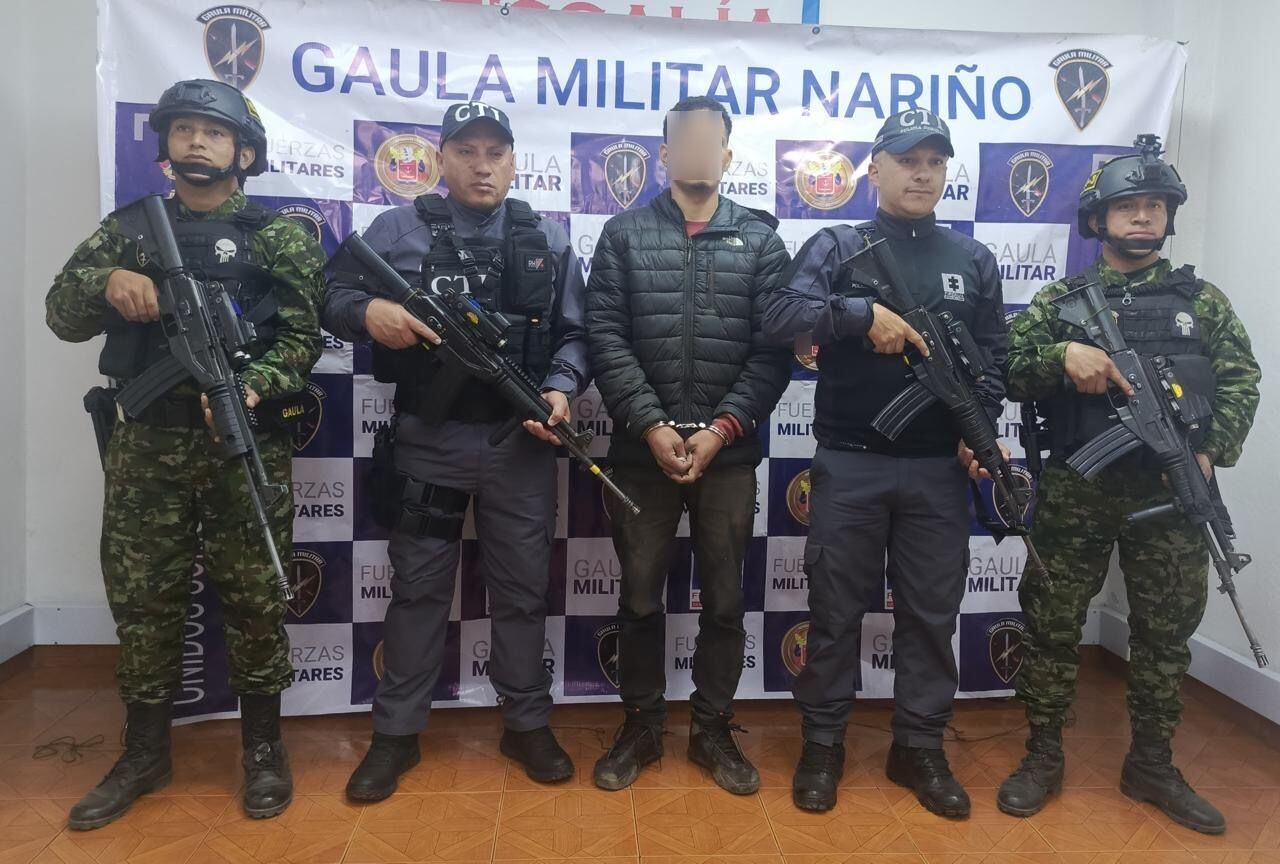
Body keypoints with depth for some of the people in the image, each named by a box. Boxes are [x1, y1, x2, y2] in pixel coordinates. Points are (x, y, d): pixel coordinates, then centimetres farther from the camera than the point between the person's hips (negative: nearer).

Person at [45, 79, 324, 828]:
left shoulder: (280, 234, 2)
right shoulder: (130, 226, 14)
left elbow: (302, 335, -6)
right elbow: (63, 314, 9)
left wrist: (251, 388, -23)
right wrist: (107, 281, -12)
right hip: (147, 443, 4)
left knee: (254, 596, 4)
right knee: (142, 597, 10)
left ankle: (264, 747, 21)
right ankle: (145, 752, 27)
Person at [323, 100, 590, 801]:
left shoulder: (548, 242, 9)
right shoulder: (397, 230, 4)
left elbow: (575, 333, 6)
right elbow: (331, 297, 4)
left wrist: (561, 388, -12)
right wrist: (368, 311, -19)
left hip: (521, 443, 1)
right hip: (428, 442, -1)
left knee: (523, 588, 10)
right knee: (418, 587, 9)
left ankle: (527, 725, 28)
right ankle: (397, 734, 25)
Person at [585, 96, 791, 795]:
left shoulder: (759, 238, 6)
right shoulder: (625, 233, 6)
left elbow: (774, 347, -1)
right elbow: (605, 337, -3)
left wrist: (721, 429, -12)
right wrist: (651, 425, -13)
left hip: (729, 452, 1)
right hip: (641, 449, 0)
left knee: (723, 600, 10)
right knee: (640, 597, 10)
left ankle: (713, 729, 28)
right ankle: (641, 726, 29)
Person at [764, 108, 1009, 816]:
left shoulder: (973, 261, 11)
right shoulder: (836, 247, 2)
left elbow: (994, 359, 10)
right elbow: (780, 316, -14)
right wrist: (864, 312, -24)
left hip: (939, 471, 3)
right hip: (848, 466, -2)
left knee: (931, 613, 10)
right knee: (835, 611, 7)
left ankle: (919, 748, 26)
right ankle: (823, 744, 23)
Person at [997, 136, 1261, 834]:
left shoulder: (1201, 299, 10)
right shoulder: (1061, 298, 6)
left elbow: (1242, 383, 5)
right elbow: (1004, 366, -4)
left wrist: (1209, 452, -11)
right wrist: (1064, 353, -23)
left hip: (1172, 493, 2)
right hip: (1075, 491, -2)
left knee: (1166, 632, 11)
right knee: (1052, 625, 4)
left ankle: (1151, 766, 29)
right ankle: (1043, 757, 21)